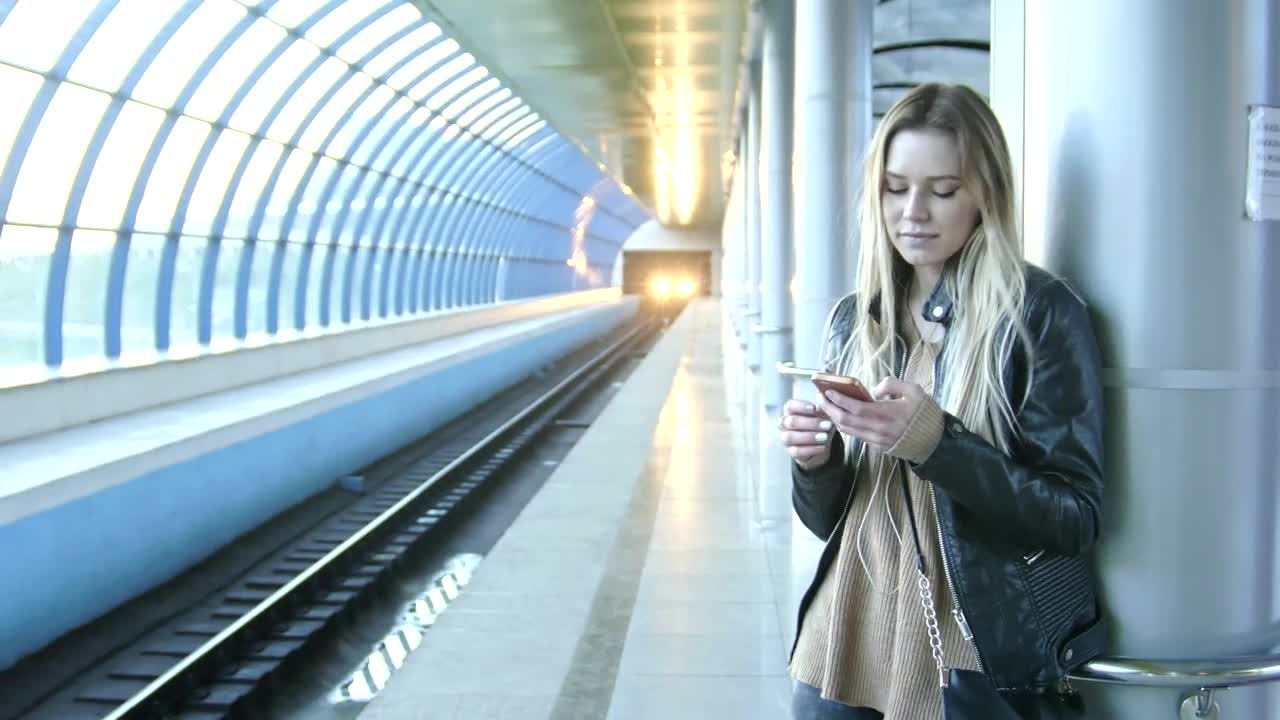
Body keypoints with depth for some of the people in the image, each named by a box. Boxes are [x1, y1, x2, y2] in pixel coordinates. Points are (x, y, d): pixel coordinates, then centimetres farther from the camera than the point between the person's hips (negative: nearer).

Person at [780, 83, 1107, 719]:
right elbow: (828, 520, 10)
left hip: (981, 663, -4)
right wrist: (813, 458, -11)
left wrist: (937, 442, -24)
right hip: (846, 650, 5)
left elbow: (1075, 518, -12)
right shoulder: (853, 320, 6)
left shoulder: (1042, 312, -8)